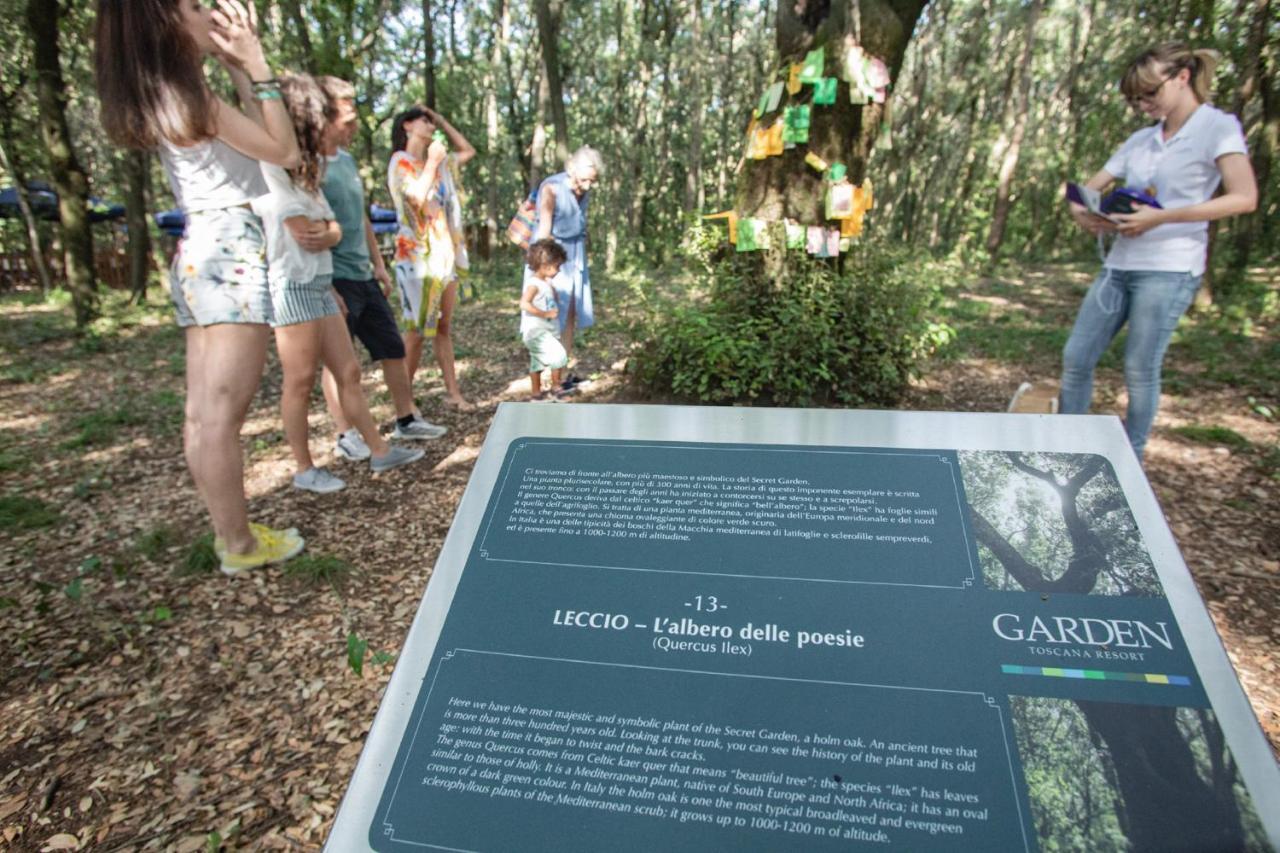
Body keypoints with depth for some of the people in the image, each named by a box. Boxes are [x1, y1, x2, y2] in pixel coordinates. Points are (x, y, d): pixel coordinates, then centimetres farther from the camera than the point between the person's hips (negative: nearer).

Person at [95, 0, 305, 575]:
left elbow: (255, 139, 22)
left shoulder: (166, 99, 16)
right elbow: (285, 151, -6)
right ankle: (240, 545, 3)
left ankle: (229, 532, 21)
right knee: (223, 415, -6)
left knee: (203, 413, 10)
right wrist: (256, 66, -3)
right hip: (230, 255, -10)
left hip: (199, 257, 10)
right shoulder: (190, 99, -12)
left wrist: (237, 68, 20)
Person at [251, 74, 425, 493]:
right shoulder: (269, 166, -11)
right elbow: (301, 229, -14)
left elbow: (333, 227, 12)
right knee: (301, 380, -2)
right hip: (292, 285, -9)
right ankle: (304, 469, 9)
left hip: (321, 283, 9)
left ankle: (380, 451, 16)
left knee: (349, 371, 9)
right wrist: (324, 227, 6)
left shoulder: (306, 167, 18)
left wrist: (327, 234, -10)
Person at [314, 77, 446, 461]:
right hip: (335, 279, -8)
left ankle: (407, 419, 24)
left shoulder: (347, 159, 12)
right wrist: (327, 288, -21)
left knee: (393, 348, 12)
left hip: (363, 276, 8)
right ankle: (346, 436, 15)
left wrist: (379, 265, 17)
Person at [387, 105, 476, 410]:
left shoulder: (439, 162, 15)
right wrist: (431, 162, -10)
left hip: (446, 254, 6)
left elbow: (468, 151, 28)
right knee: (418, 330, -5)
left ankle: (453, 392, 10)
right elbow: (418, 198, -19)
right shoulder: (400, 162, -4)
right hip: (419, 256, -6)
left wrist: (443, 122, 19)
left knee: (444, 328, 7)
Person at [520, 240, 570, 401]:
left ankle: (535, 393, 27)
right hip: (535, 331, -10)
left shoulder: (546, 283, 11)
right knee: (559, 355, -16)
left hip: (546, 331, 10)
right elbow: (524, 304, -32)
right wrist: (546, 313, -27)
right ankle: (556, 388, -3)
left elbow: (553, 301, 27)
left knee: (538, 362, 17)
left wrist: (552, 287, 8)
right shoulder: (533, 284, -18)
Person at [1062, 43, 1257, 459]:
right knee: (1076, 357, 2)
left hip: (1169, 269, -6)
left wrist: (1160, 217, -22)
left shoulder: (1217, 127, -1)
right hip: (1119, 265, 6)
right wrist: (1082, 213, -7)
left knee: (1140, 370, -4)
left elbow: (1244, 197, -14)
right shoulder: (1141, 140, 16)